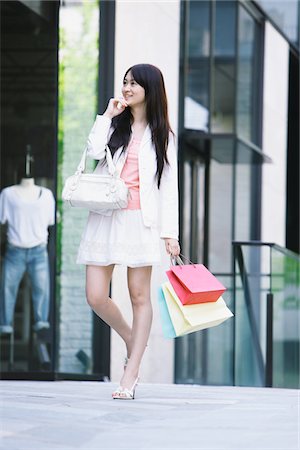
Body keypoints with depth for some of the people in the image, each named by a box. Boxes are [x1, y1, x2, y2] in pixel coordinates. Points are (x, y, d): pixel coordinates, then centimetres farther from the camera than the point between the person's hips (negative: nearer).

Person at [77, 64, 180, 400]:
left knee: (139, 296, -2)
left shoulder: (162, 136, 8)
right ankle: (132, 341, 23)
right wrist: (108, 114, -4)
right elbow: (94, 150, -7)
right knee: (96, 297, -4)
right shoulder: (115, 125, 13)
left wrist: (170, 232, -2)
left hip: (141, 221, -3)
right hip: (105, 218, 3)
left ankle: (129, 378, 0)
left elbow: (169, 186, 4)